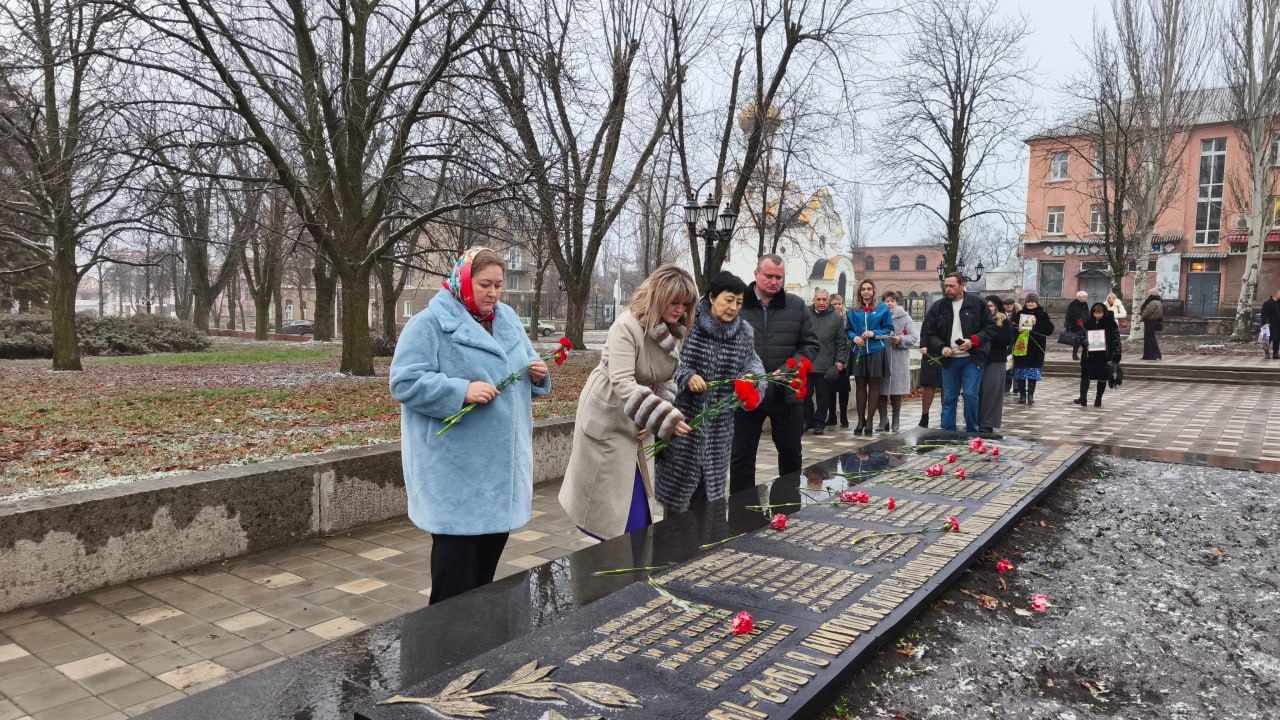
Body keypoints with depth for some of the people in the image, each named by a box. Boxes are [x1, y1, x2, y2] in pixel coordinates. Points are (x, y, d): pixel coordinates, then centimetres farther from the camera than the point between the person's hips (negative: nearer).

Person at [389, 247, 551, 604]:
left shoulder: (509, 320, 12)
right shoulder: (429, 324, -10)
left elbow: (519, 373, 21)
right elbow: (405, 382, -17)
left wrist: (537, 374, -3)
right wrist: (462, 390, -26)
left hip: (501, 459, 7)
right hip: (456, 465, -7)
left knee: (494, 535, 15)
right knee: (457, 550, -3)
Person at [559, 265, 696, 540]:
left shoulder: (673, 332, 0)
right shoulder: (627, 326, -25)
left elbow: (666, 380, 7)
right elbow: (623, 384, -34)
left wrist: (655, 422, -7)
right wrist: (665, 419, -39)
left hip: (633, 422, 8)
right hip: (606, 418, -8)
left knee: (635, 504, 15)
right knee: (612, 504, -1)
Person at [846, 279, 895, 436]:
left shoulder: (883, 308, 2)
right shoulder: (854, 310, 9)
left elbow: (889, 330, 2)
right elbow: (848, 329, 13)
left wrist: (874, 333, -14)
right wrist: (854, 337, -8)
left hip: (876, 352, -2)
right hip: (858, 351, 2)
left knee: (874, 386, 2)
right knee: (860, 385, 5)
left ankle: (870, 420, 8)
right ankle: (861, 420, 12)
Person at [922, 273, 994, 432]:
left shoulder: (977, 303, -1)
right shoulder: (938, 307, 5)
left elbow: (989, 328, 0)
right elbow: (930, 333, 7)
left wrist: (973, 341, -14)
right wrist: (941, 347, -10)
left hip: (972, 358, -3)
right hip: (949, 359, 3)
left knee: (970, 394, -10)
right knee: (948, 399, 7)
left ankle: (972, 432, 6)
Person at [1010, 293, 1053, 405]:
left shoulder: (1043, 315, 4)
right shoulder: (1019, 314, 8)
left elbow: (1049, 329, -6)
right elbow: (1011, 328, 5)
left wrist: (1036, 324, -18)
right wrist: (1017, 330, -15)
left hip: (1035, 349, -1)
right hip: (1021, 346, 2)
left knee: (1033, 373, 0)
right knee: (1020, 372, 3)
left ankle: (1030, 394, 7)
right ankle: (1022, 394, 11)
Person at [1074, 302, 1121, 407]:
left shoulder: (1110, 323, -6)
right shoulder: (1088, 323, 1)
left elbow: (1116, 339, -5)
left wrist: (1115, 354, -10)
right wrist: (1084, 343, -12)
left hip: (1104, 355, -2)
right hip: (1089, 354, 2)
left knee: (1102, 377, 7)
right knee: (1085, 375, 0)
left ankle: (1098, 399, 17)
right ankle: (1083, 398, 1)